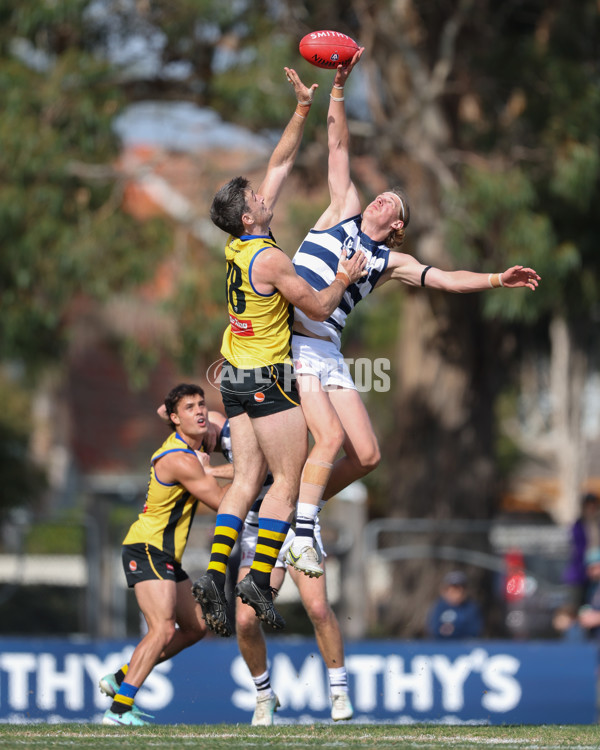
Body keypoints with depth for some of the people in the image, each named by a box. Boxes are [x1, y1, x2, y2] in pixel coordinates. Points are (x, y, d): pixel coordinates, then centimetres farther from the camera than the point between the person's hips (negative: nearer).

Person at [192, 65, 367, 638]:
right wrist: (344, 279, 3)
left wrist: (302, 111, 12)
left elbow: (279, 164, 13)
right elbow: (319, 308, -13)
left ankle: (216, 571, -8)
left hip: (237, 376, 8)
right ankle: (259, 578, -11)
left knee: (247, 479, 5)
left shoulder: (238, 246, 6)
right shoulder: (269, 259, -19)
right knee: (288, 480, -4)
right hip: (269, 379, -8)